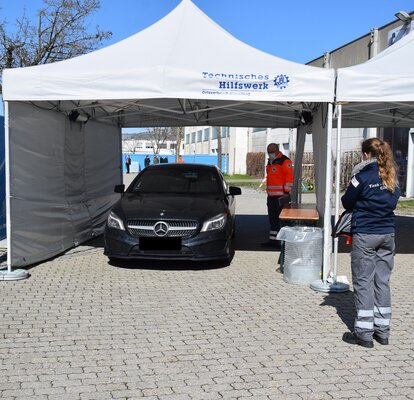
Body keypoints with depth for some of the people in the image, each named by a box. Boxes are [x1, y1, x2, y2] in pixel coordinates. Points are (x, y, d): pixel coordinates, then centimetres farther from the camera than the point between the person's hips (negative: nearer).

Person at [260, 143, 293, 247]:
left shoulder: (285, 161, -8)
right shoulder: (270, 162, 20)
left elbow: (290, 177, -14)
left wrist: (286, 192, -18)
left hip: (280, 196, -9)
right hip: (271, 196, 9)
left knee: (277, 218, -9)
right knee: (272, 218, 10)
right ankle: (272, 240, 16)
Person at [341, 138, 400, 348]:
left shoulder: (362, 175, -12)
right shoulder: (392, 176, 5)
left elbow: (346, 203, -3)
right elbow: (393, 202, 14)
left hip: (365, 235, -5)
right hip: (387, 234, 6)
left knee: (363, 282, 2)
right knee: (382, 281, 12)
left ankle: (364, 333, 6)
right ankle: (382, 330, 19)